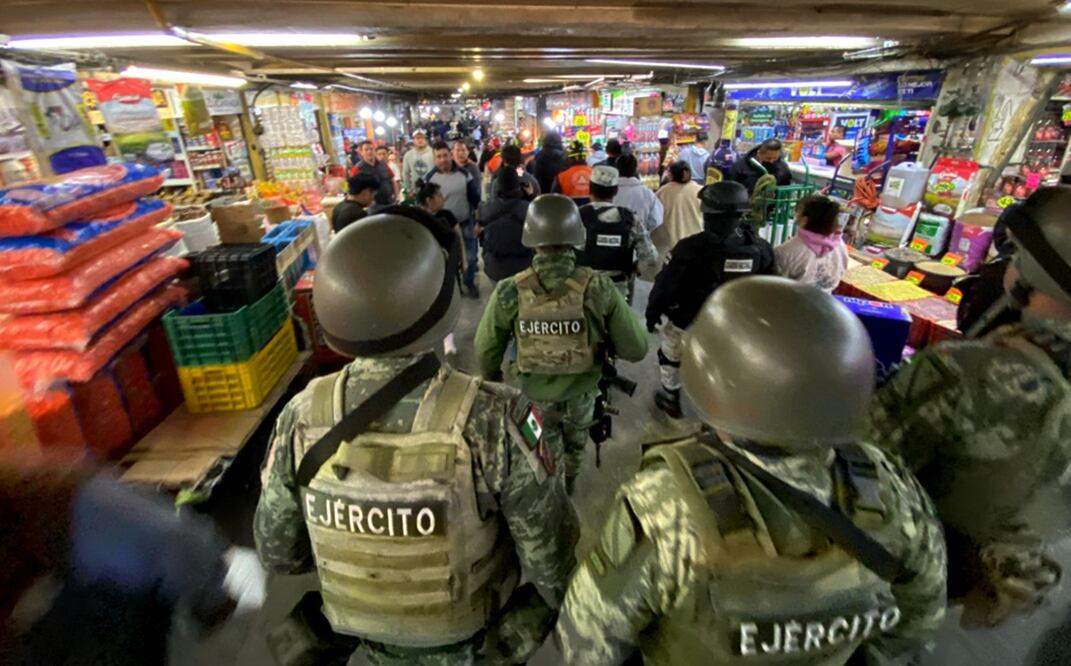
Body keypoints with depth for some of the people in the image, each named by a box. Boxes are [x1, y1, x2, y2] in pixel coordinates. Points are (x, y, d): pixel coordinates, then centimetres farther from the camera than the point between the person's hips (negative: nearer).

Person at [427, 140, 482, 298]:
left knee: (470, 257, 10)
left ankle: (469, 283, 32)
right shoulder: (431, 177, -7)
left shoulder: (464, 173, -6)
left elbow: (474, 198, 0)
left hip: (466, 223, 1)